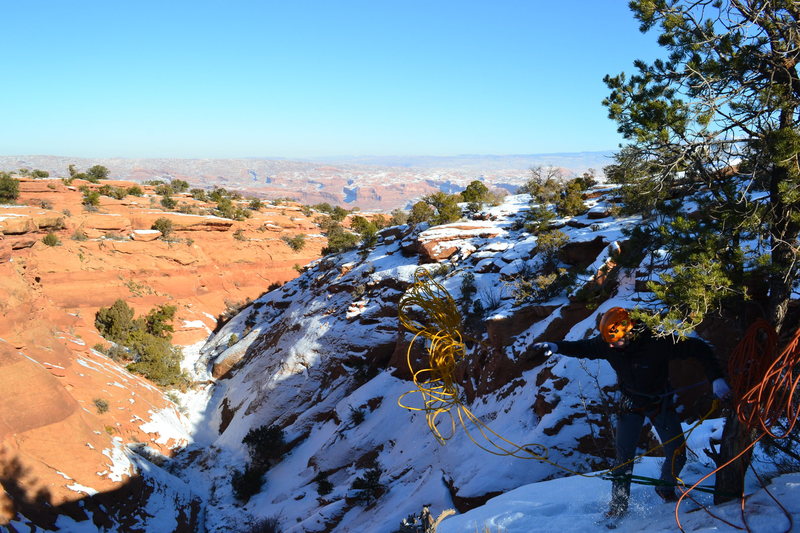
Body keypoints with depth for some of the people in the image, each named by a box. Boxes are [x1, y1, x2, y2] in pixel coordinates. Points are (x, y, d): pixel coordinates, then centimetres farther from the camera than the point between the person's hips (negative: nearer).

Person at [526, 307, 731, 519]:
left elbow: (699, 349, -24)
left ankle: (666, 488, 32)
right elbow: (581, 347, -6)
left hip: (660, 402, -1)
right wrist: (553, 347, -21)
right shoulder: (607, 344, -21)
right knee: (624, 457, -3)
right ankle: (619, 503, 15)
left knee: (677, 455, 1)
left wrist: (716, 379, -29)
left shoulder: (658, 343, -31)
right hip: (630, 404, 1)